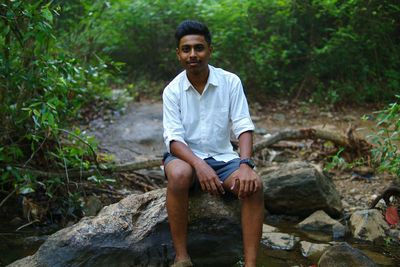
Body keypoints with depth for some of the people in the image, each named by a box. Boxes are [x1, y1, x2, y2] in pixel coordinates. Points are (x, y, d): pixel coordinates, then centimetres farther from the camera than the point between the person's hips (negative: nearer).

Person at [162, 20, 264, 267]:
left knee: (254, 185, -28)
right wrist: (199, 165, -35)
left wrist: (245, 164, -29)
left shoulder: (231, 82, -5)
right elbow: (174, 138, -15)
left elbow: (244, 127, -10)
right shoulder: (172, 90, -7)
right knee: (179, 175, -36)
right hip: (185, 156, -1)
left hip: (222, 157, 1)